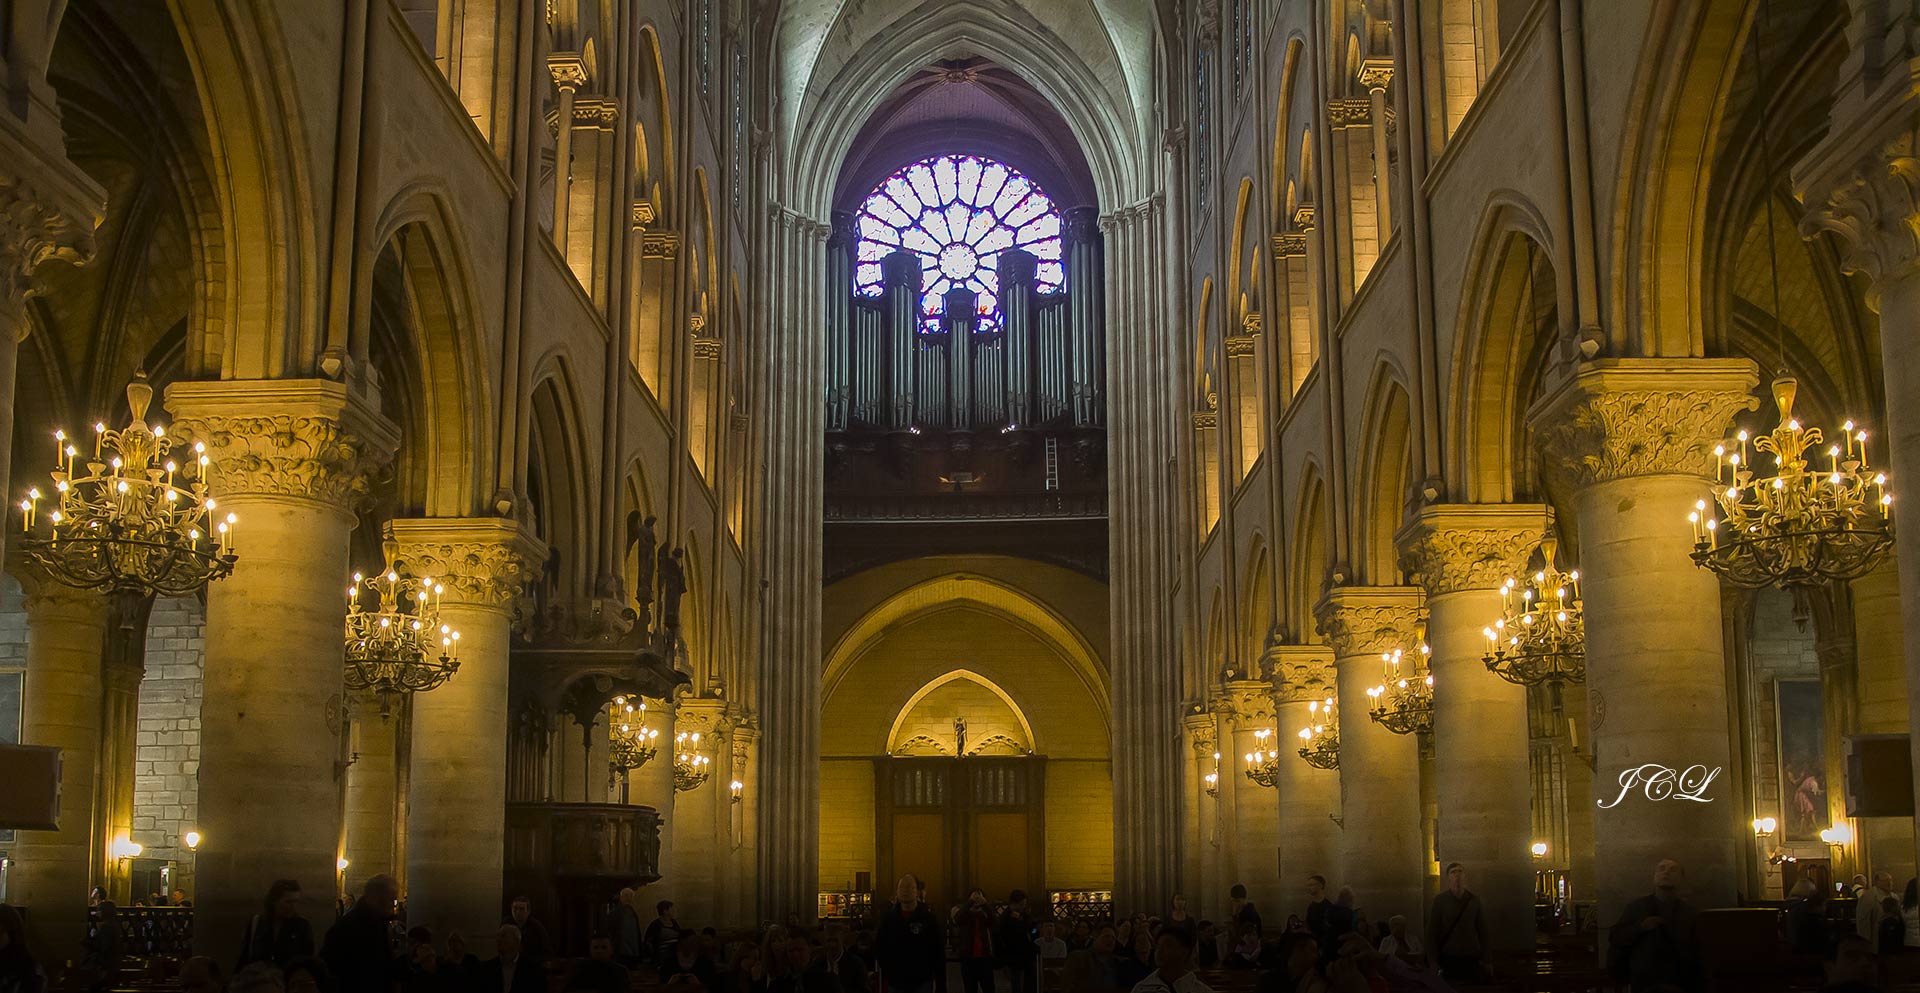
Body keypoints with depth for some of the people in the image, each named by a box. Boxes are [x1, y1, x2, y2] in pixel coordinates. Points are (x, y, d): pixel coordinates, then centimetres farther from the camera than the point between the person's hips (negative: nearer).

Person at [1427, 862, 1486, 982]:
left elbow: (1482, 930, 10)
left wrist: (1483, 959, 5)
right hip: (1449, 958, -2)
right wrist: (1435, 960, -5)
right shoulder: (1440, 899, 0)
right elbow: (1432, 931, 0)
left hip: (1472, 958, 2)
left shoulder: (1474, 900, 7)